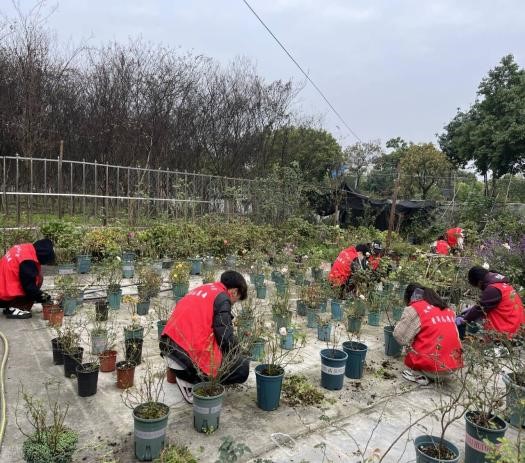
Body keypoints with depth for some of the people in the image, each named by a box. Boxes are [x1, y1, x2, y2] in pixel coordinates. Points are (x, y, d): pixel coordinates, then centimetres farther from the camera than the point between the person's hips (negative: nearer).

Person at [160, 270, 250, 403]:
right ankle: (191, 382, -1)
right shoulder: (222, 298, -6)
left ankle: (186, 377, 12)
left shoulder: (200, 289, 19)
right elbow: (225, 336, -11)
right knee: (243, 368, 4)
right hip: (192, 355, -9)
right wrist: (236, 357, 10)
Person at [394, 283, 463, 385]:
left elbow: (400, 336, -5)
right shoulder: (447, 309, 14)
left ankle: (420, 375, -1)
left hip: (433, 367, -6)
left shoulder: (414, 309, -6)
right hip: (453, 365, 6)